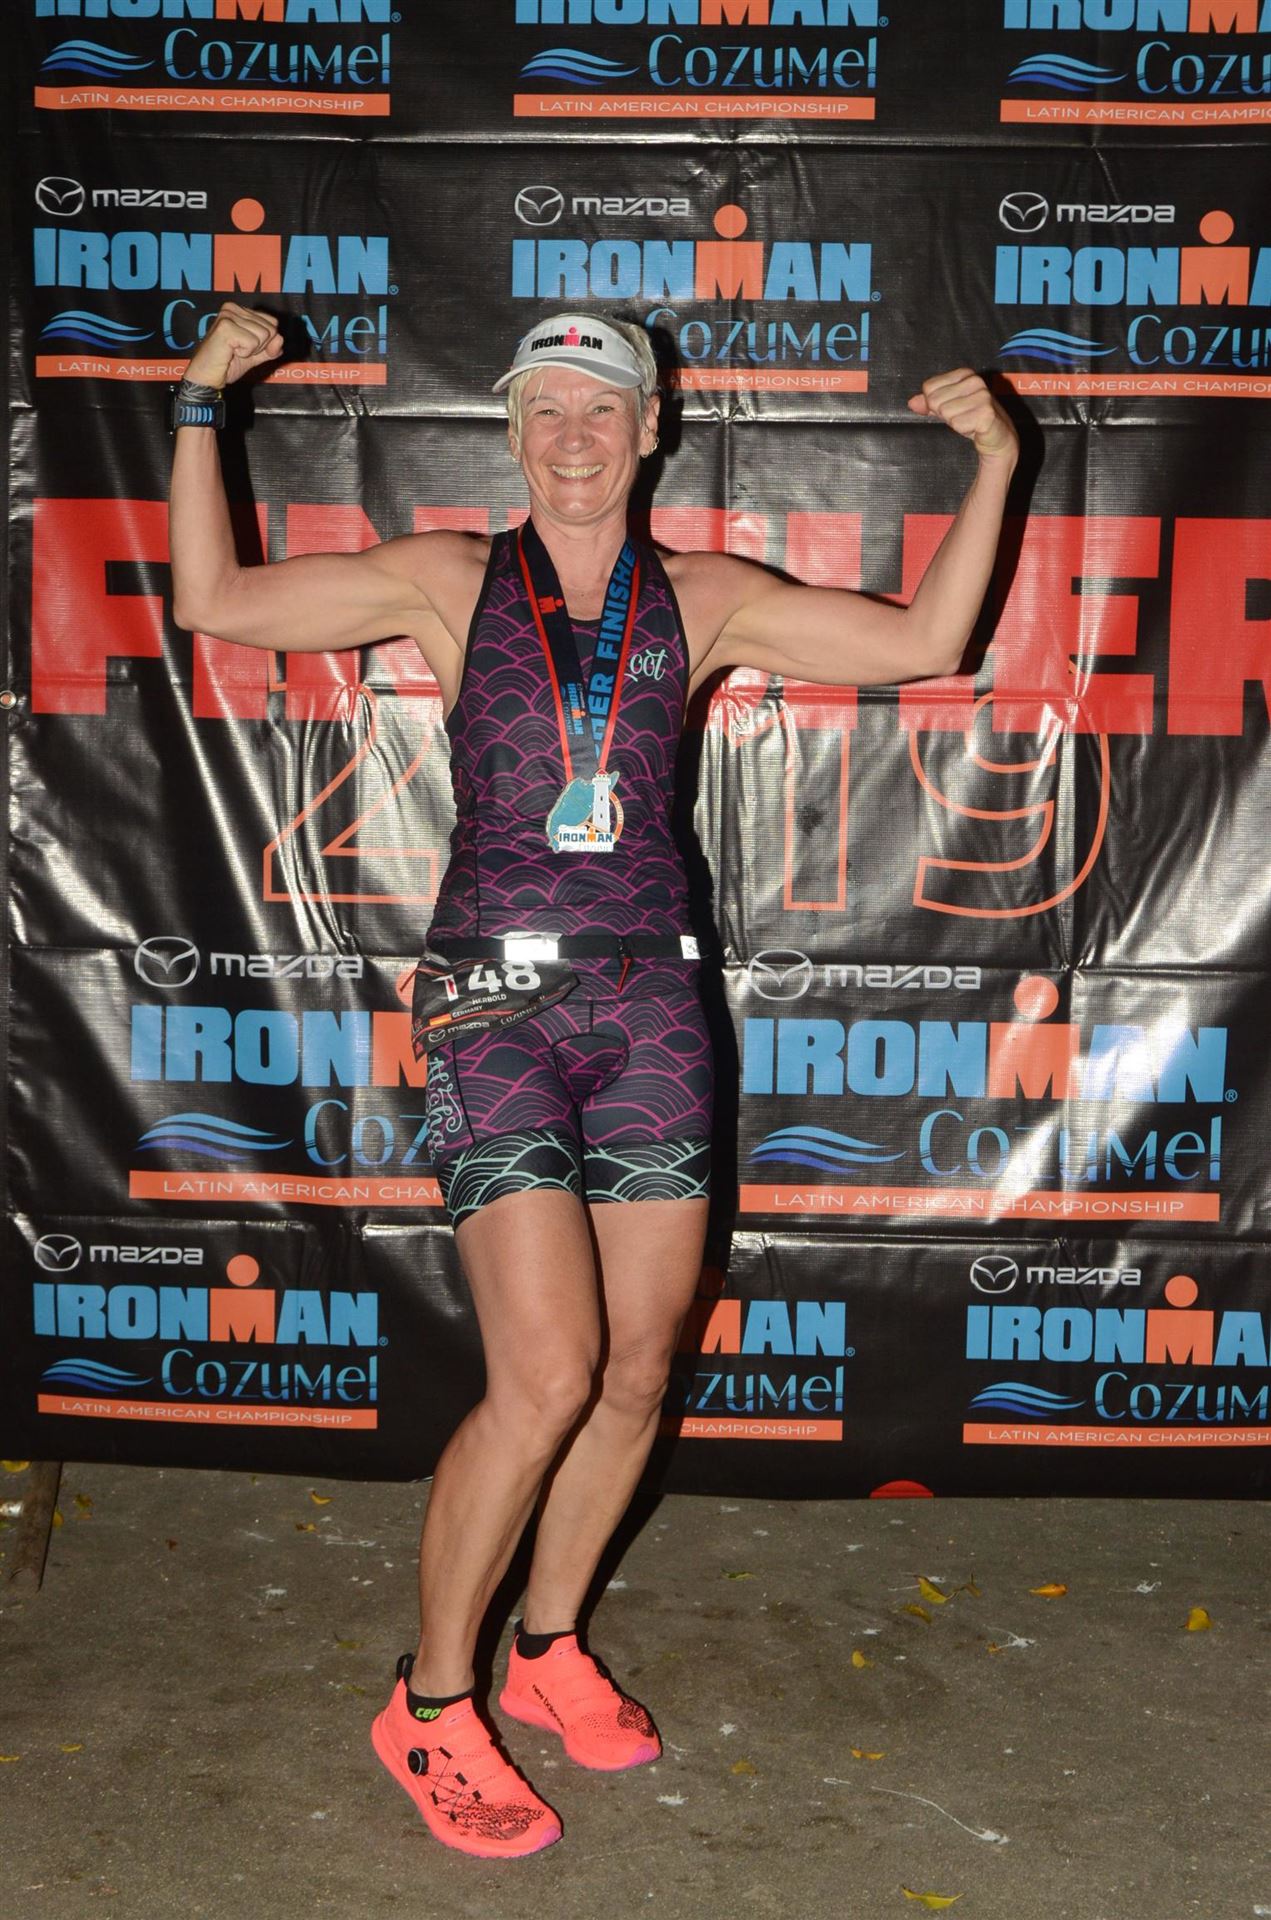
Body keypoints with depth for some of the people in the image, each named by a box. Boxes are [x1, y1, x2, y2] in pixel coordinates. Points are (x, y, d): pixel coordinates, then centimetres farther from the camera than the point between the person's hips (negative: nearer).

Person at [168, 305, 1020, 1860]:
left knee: (635, 1373, 8)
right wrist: (202, 406, 5)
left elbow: (923, 643, 11)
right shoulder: (449, 579, 6)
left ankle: (547, 1653, 31)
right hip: (495, 1000, -3)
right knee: (547, 1379, -12)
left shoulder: (702, 600, 10)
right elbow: (216, 601, 7)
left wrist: (993, 469, 6)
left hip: (648, 1001, 4)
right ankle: (430, 1706, 10)